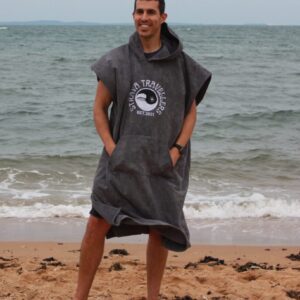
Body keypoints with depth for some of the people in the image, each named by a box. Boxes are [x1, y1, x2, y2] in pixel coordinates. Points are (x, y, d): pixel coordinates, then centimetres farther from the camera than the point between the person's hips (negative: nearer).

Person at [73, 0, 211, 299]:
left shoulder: (181, 63, 0)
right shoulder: (116, 61, -2)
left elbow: (191, 112, 6)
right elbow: (100, 108, 4)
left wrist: (177, 150, -6)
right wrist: (111, 149, -7)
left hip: (163, 163, 1)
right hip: (122, 160, 0)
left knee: (159, 232, 6)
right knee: (97, 225, -5)